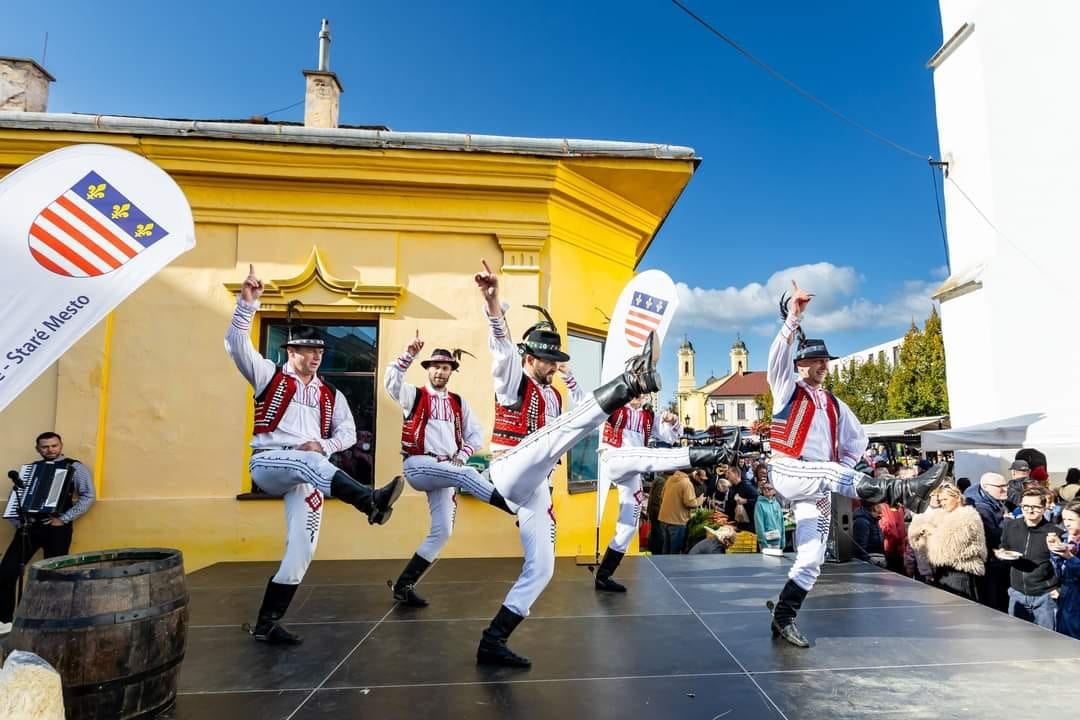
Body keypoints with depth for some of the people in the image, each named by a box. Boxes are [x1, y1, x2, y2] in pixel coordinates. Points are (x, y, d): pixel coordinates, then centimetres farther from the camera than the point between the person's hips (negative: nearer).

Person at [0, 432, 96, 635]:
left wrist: (64, 519, -13)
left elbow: (88, 496, -7)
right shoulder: (31, 468, 16)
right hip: (29, 526, 4)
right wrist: (17, 520, 2)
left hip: (56, 528, -4)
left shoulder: (75, 467, 2)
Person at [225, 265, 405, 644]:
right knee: (308, 463, -39)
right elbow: (237, 344, -8)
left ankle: (267, 623, 6)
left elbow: (348, 432, 13)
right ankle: (370, 501, -62)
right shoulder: (270, 375, 6)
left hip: (306, 473, 5)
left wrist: (323, 446, -8)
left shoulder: (330, 394, 16)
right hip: (267, 463, -4)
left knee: (302, 549, -5)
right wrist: (247, 303, -20)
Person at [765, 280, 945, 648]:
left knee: (811, 559, 0)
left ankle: (783, 618, 8)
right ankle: (902, 490, -52)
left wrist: (844, 467, 10)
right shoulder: (788, 389, 6)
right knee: (830, 473, -36)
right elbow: (779, 354, -12)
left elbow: (858, 439, 27)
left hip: (819, 487, 5)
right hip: (788, 472, -5)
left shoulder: (835, 405, 20)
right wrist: (794, 317, -21)